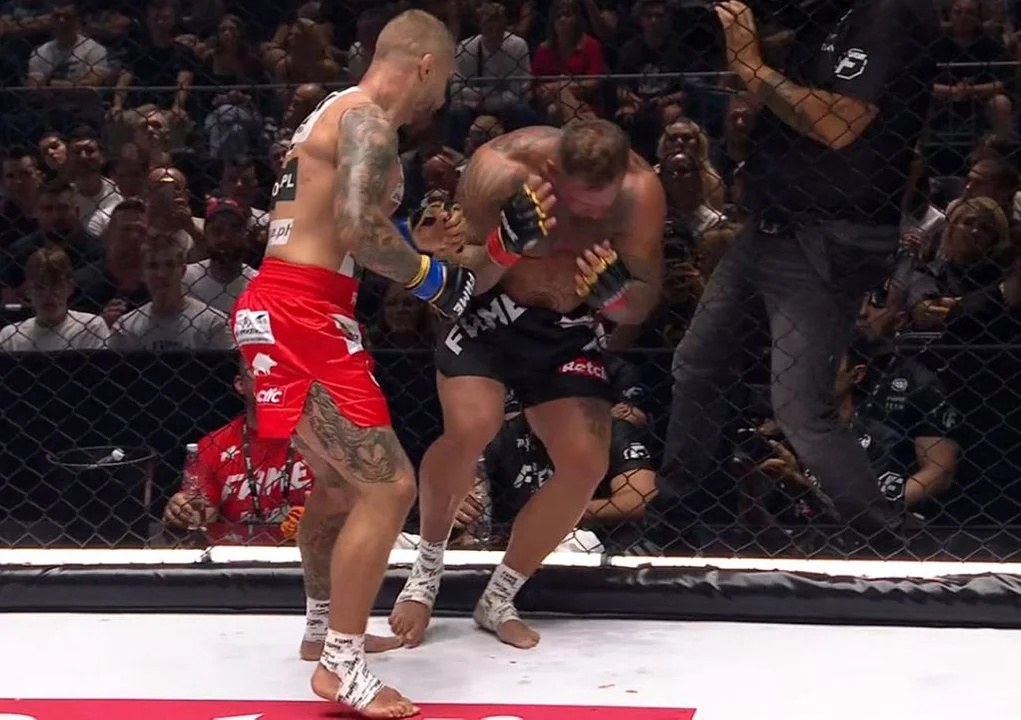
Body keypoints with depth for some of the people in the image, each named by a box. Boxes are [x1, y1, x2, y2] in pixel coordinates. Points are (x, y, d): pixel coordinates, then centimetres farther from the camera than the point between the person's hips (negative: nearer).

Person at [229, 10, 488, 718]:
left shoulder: (339, 113, 22)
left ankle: (327, 625, 40)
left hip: (285, 313, 11)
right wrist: (429, 275, -10)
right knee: (388, 486, -11)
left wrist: (416, 236, 21)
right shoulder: (368, 118, -10)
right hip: (299, 317, -11)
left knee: (341, 478, 25)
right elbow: (358, 228, -24)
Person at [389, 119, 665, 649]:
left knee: (587, 461, -10)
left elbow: (641, 307, -11)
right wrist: (504, 247, -43)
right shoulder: (500, 168, -29)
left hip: (568, 326, 3)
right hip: (487, 309, -3)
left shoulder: (641, 189, -22)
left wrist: (612, 294, -34)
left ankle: (499, 600, 10)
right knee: (470, 430, -27)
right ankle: (426, 572, -1)